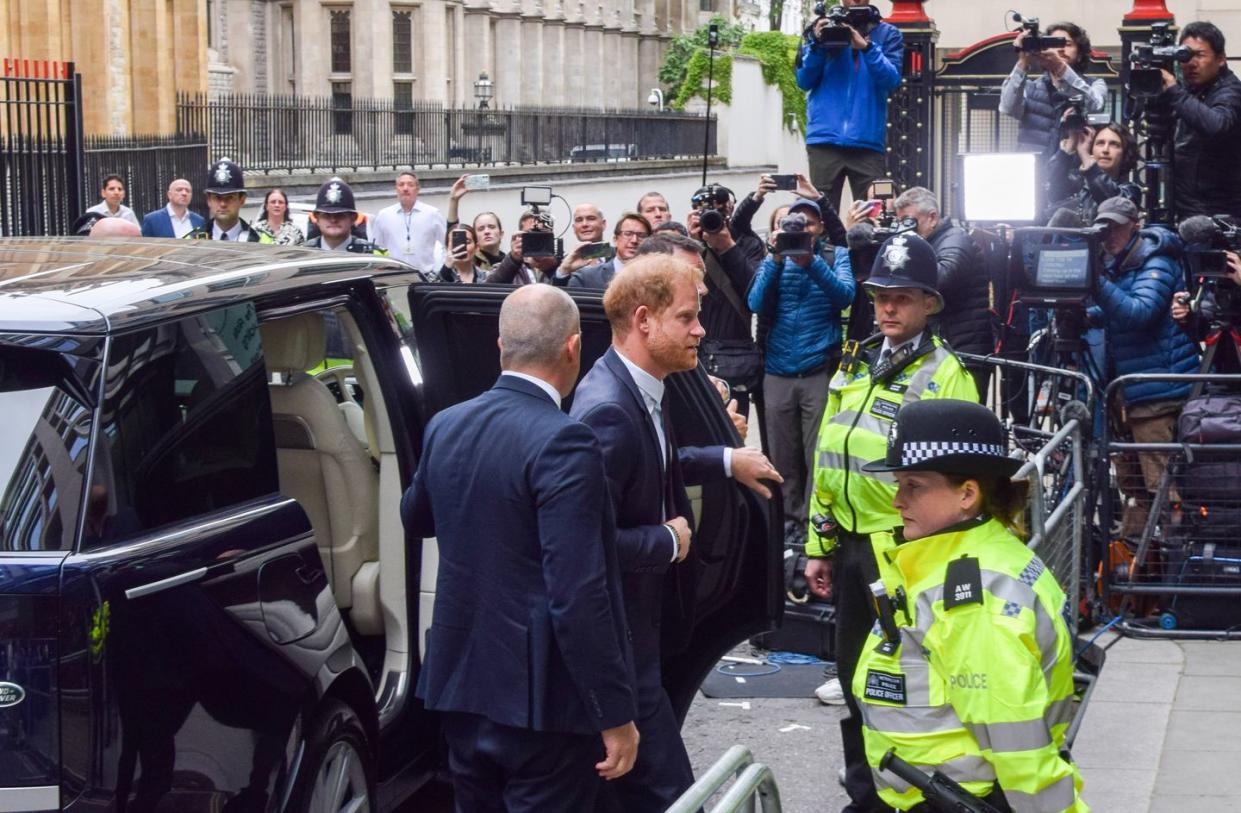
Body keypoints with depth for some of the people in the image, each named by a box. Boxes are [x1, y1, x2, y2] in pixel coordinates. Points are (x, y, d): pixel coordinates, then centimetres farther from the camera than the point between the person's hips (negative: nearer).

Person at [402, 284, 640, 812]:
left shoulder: (445, 427, 2)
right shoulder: (563, 443, -20)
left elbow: (415, 520, 23)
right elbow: (579, 596, -23)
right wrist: (616, 715, -17)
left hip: (459, 686, 7)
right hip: (540, 698, -7)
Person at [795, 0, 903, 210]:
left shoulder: (887, 34, 9)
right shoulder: (822, 28, 12)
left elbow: (892, 80, -5)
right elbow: (804, 81, 6)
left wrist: (866, 47, -18)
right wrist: (817, 44, -8)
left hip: (868, 139, -1)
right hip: (825, 138, 1)